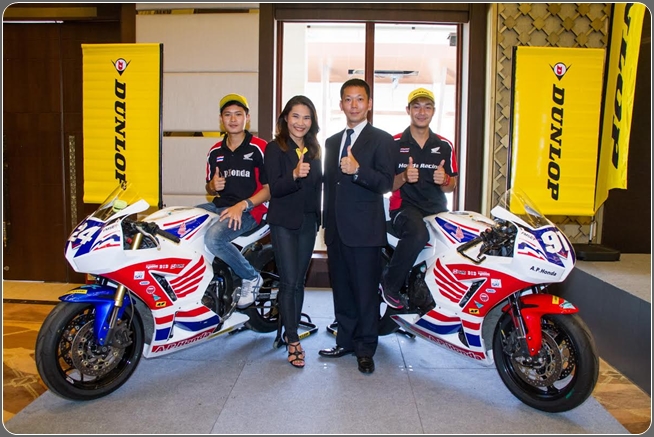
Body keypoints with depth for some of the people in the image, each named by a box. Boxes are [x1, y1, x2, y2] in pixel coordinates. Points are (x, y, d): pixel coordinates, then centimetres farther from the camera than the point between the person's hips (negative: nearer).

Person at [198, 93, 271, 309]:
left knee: (213, 238, -31)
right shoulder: (215, 151, 13)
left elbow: (270, 188, -8)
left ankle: (251, 277, -8)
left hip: (250, 209, -6)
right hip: (220, 205, 7)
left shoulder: (260, 148, -5)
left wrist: (243, 205, -21)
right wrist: (213, 186, -3)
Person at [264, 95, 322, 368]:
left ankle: (291, 332, 24)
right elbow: (274, 188, -14)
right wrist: (295, 175, -32)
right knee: (289, 282, -6)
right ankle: (293, 340, 5)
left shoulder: (314, 149, 12)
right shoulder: (275, 148, -5)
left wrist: (319, 217, 5)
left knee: (299, 282, 11)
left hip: (308, 222, 5)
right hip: (284, 222, -5)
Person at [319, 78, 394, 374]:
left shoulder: (381, 140, -1)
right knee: (341, 290, 13)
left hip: (365, 230, -6)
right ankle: (345, 341, 27)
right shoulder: (332, 142, 18)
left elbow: (386, 183, -11)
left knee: (366, 292, 1)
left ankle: (365, 349, 14)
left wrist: (357, 170, -27)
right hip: (336, 230, 6)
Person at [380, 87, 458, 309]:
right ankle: (389, 283, -14)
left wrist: (445, 180, -7)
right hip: (404, 207, -4)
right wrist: (404, 177, -17)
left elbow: (451, 186, 16)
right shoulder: (394, 143, 4)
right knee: (419, 233, -37)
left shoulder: (444, 146, 13)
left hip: (437, 209, 4)